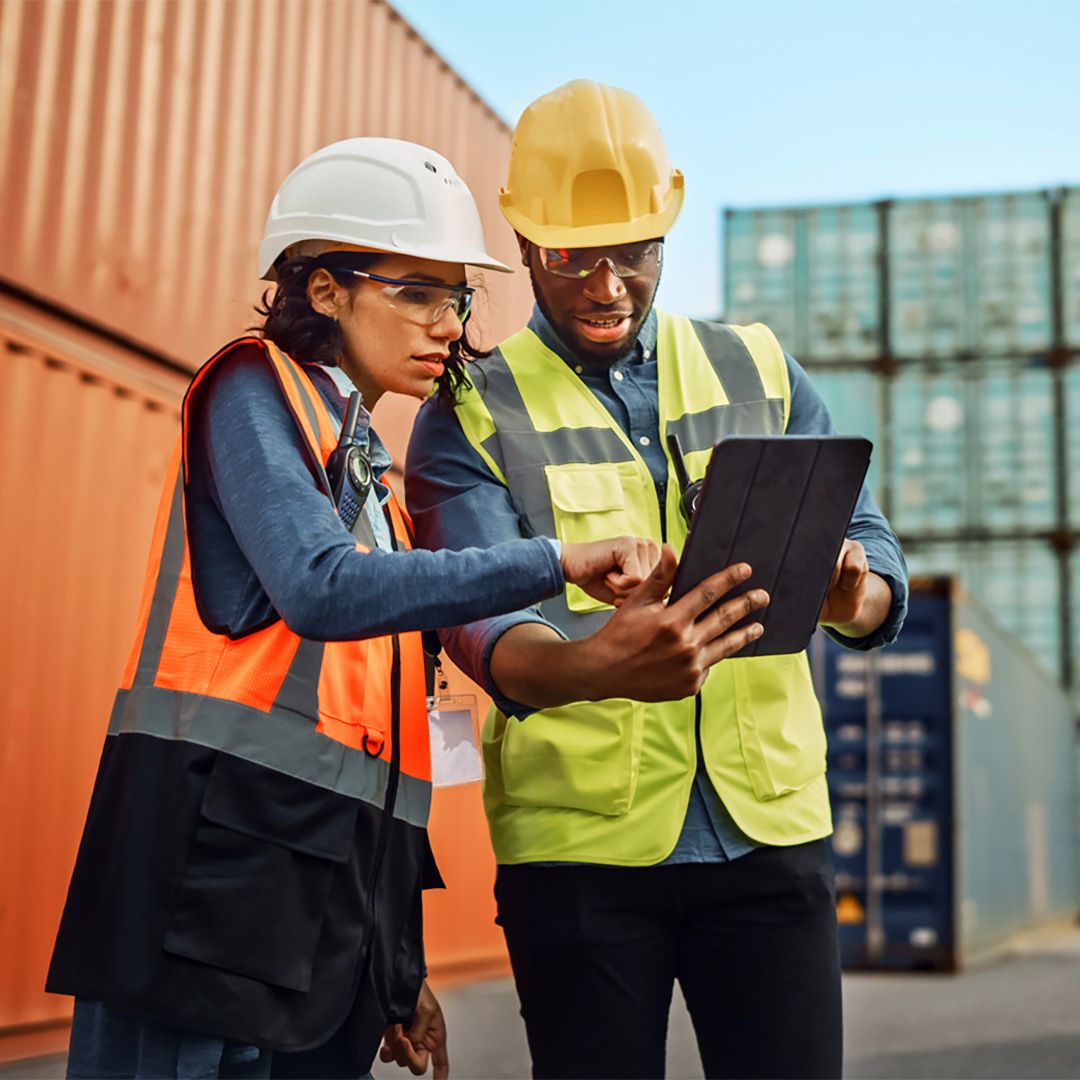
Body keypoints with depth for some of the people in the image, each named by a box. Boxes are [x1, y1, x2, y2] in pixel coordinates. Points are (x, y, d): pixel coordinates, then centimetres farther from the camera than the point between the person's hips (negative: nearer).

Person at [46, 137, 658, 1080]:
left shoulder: (365, 460, 23)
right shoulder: (255, 386, 0)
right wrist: (557, 562, -21)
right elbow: (323, 588, -19)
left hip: (338, 873, 8)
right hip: (224, 841, -8)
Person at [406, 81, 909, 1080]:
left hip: (769, 828, 2)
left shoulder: (757, 370, 10)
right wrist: (594, 668, -36)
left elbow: (871, 545, 4)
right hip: (578, 843, -2)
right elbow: (480, 618, -13)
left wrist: (852, 593, -21)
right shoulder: (472, 413, 1)